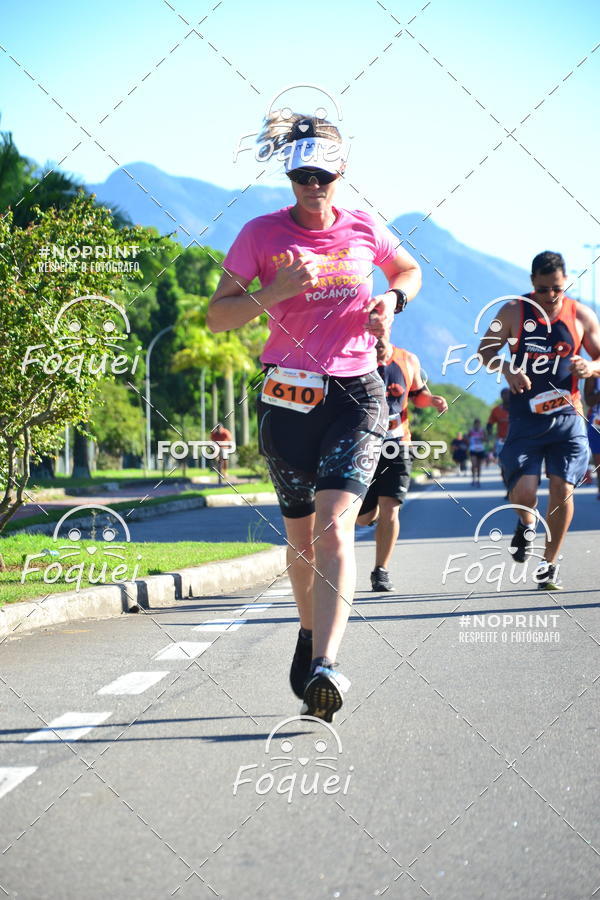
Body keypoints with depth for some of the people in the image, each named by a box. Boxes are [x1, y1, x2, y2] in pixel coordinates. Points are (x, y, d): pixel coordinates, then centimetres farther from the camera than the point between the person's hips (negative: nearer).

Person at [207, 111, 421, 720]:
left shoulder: (363, 229, 4)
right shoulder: (261, 234, 0)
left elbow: (410, 270, 24)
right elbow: (217, 316, -1)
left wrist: (393, 299, 2)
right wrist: (273, 293, -18)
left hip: (356, 395, -1)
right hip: (288, 397, 1)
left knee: (334, 529, -18)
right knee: (300, 538, 12)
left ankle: (324, 667, -28)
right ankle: (310, 634, 38)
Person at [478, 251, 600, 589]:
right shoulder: (514, 311, -1)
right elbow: (486, 349, 3)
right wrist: (507, 369, -17)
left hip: (566, 415, 1)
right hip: (525, 417, -1)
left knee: (562, 489, -5)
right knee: (524, 490, -12)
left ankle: (550, 563, 13)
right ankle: (527, 524, 26)